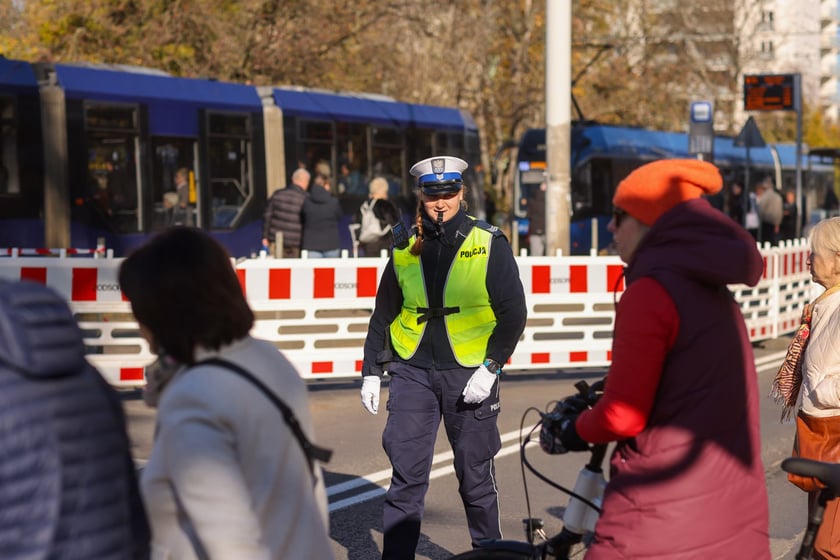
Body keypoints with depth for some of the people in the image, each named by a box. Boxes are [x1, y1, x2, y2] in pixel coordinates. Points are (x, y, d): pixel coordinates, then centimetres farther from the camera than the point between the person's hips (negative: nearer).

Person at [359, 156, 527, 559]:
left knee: (476, 474, 9)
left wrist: (490, 368, -12)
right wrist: (371, 371, 10)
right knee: (406, 473, -2)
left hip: (469, 372, -2)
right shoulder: (405, 249, 7)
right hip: (412, 371, 2)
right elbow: (383, 315, 14)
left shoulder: (489, 245, -2)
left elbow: (513, 313, -4)